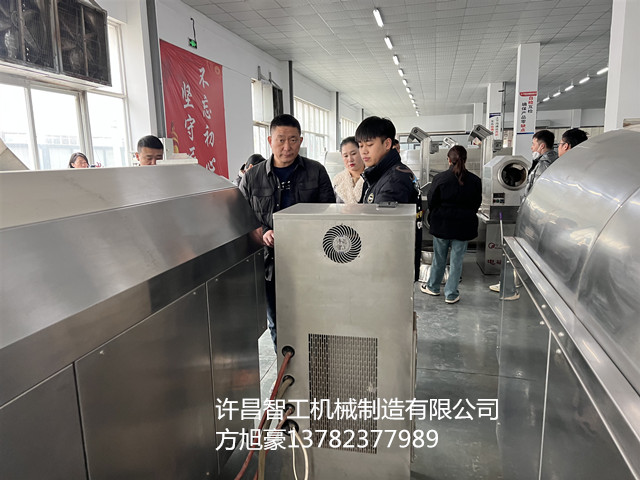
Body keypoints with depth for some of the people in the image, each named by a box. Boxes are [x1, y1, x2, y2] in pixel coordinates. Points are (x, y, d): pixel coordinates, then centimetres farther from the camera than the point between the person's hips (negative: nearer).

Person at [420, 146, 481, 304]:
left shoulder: (440, 178, -11)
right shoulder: (475, 181, -4)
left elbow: (431, 201, -4)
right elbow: (477, 204, 5)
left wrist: (434, 217, 14)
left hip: (441, 224, -1)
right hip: (463, 226, 1)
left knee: (439, 257, 15)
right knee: (457, 260, 8)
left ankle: (433, 287, 31)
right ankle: (451, 294, 15)